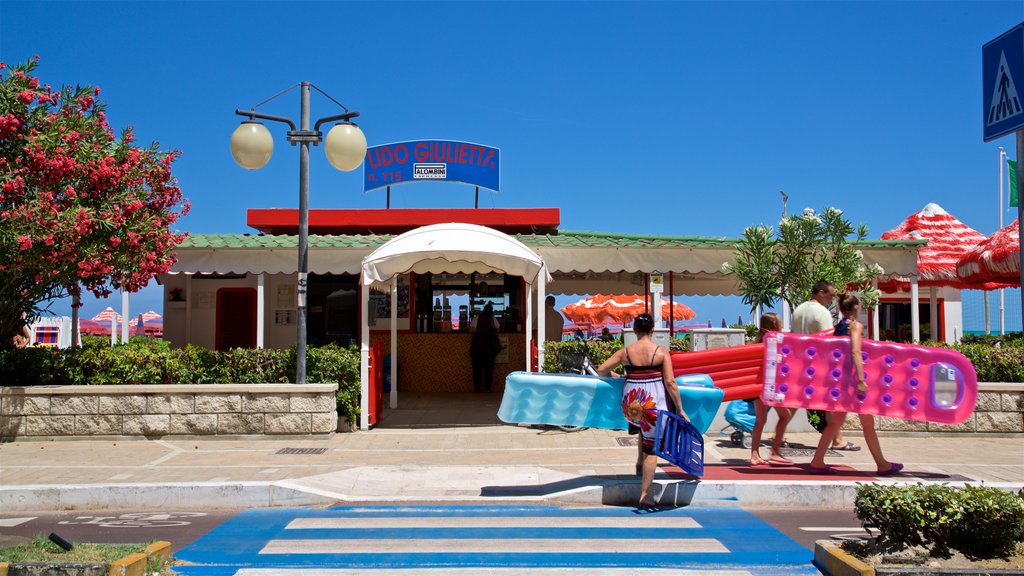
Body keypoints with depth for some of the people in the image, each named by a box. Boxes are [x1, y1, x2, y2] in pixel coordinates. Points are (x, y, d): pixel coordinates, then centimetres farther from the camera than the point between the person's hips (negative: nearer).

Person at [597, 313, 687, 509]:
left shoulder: (625, 352, 0)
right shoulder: (661, 352, -5)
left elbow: (601, 370, 5)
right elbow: (670, 382, -8)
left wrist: (614, 376, 25)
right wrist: (680, 409, -1)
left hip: (631, 404, 2)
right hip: (654, 403, -2)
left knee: (644, 428, 37)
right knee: (651, 448, 7)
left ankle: (639, 464, 30)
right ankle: (644, 497, 5)